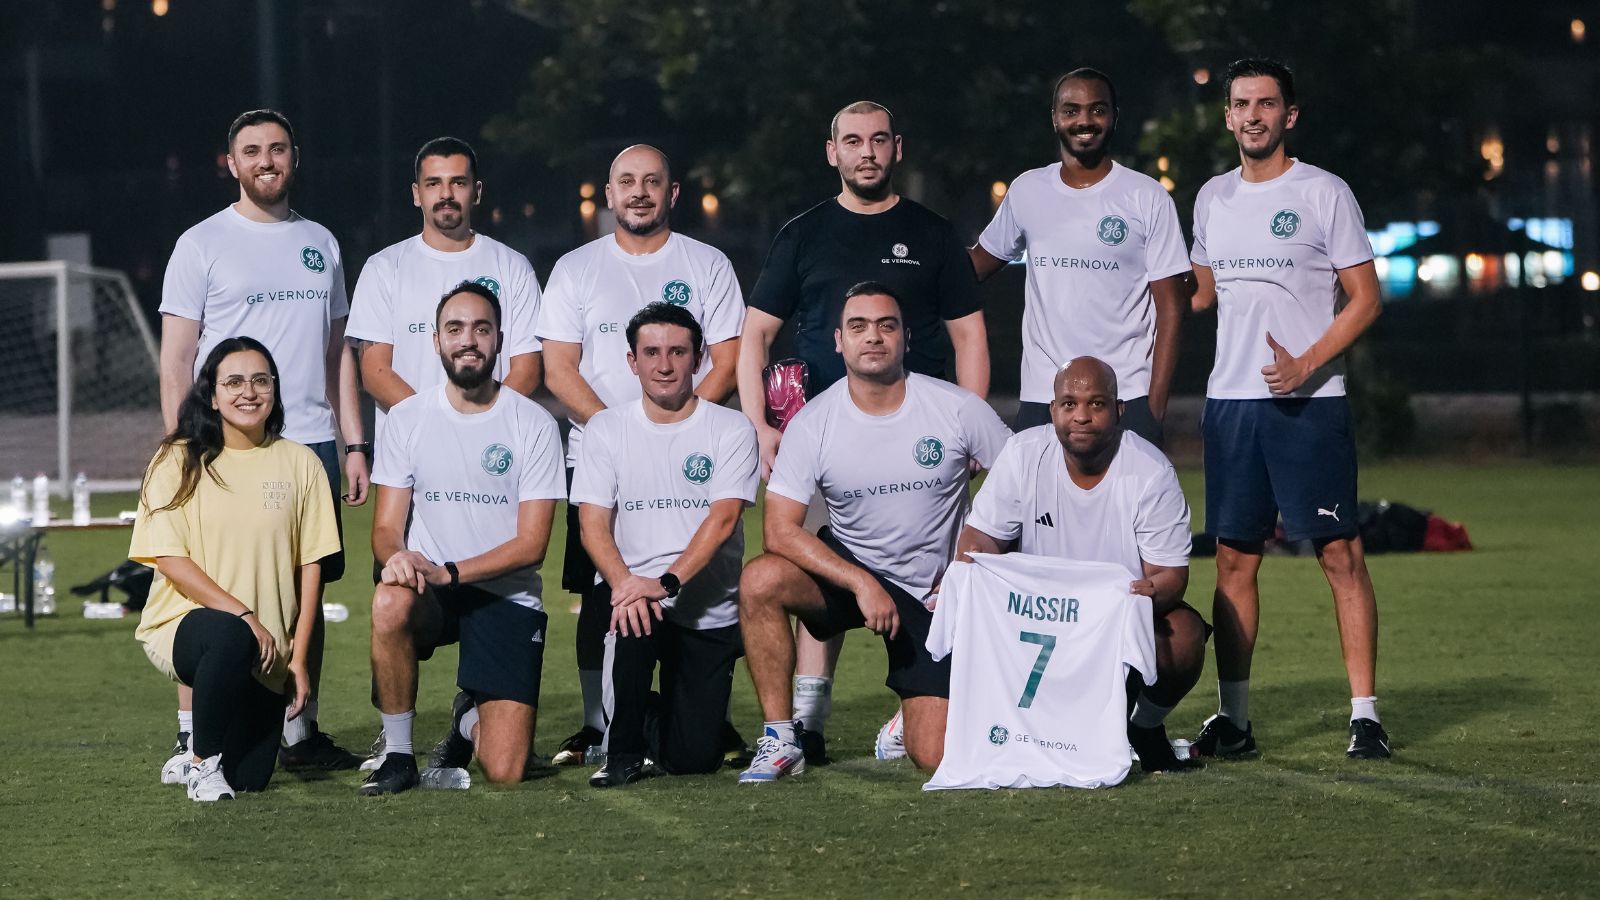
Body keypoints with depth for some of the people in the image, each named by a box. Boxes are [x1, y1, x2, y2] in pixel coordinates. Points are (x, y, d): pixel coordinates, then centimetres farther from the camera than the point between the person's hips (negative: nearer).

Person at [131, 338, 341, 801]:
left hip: (265, 646, 3)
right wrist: (243, 615, -19)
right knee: (229, 636, -39)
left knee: (250, 777, -8)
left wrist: (299, 657, -3)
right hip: (184, 622, -3)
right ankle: (202, 762, -15)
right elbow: (170, 561, -8)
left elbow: (310, 566, 4)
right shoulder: (179, 461, -2)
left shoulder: (299, 463, 4)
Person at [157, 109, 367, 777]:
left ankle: (301, 735, 14)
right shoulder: (202, 245, 1)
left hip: (311, 445, 5)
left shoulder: (320, 244, 15)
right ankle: (191, 741, -4)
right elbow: (175, 362, -2)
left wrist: (354, 445, 11)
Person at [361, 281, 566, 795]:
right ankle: (397, 753, -18)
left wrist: (449, 572, -20)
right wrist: (395, 556, -23)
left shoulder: (533, 425, -3)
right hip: (430, 595, 1)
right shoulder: (407, 419, 4)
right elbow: (386, 527, 2)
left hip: (508, 597, -1)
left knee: (505, 772, -15)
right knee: (390, 602, -39)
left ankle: (471, 719, 24)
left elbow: (531, 544, -6)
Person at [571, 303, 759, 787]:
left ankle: (658, 719, 32)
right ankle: (623, 750, -13)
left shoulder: (731, 430, 1)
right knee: (632, 617, -38)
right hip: (632, 587, 0)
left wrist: (667, 582, -26)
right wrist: (624, 581, -23)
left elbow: (722, 519, -11)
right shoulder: (606, 431, 6)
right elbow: (593, 524, -2)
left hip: (711, 614, 0)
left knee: (692, 757, -7)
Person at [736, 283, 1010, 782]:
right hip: (847, 568, 1)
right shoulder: (813, 423, -11)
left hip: (933, 591, -1)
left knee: (933, 756, -11)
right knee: (760, 580, -32)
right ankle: (780, 739, -17)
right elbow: (781, 530, -16)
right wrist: (861, 584, -27)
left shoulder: (958, 409, -12)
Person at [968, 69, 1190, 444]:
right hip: (1040, 399, 3)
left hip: (1128, 400, -3)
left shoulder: (1148, 198, 1)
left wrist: (1154, 408, -8)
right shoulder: (1026, 191, 10)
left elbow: (1169, 307, -1)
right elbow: (983, 259, 22)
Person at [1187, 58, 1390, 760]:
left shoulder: (1324, 194, -2)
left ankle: (1365, 715, -5)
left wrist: (1306, 365, -16)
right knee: (1233, 558, 5)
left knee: (1340, 553, -7)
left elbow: (1365, 299, -5)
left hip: (1310, 403, -5)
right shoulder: (1213, 198, 14)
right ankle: (1233, 719, 9)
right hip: (1229, 400, 5)